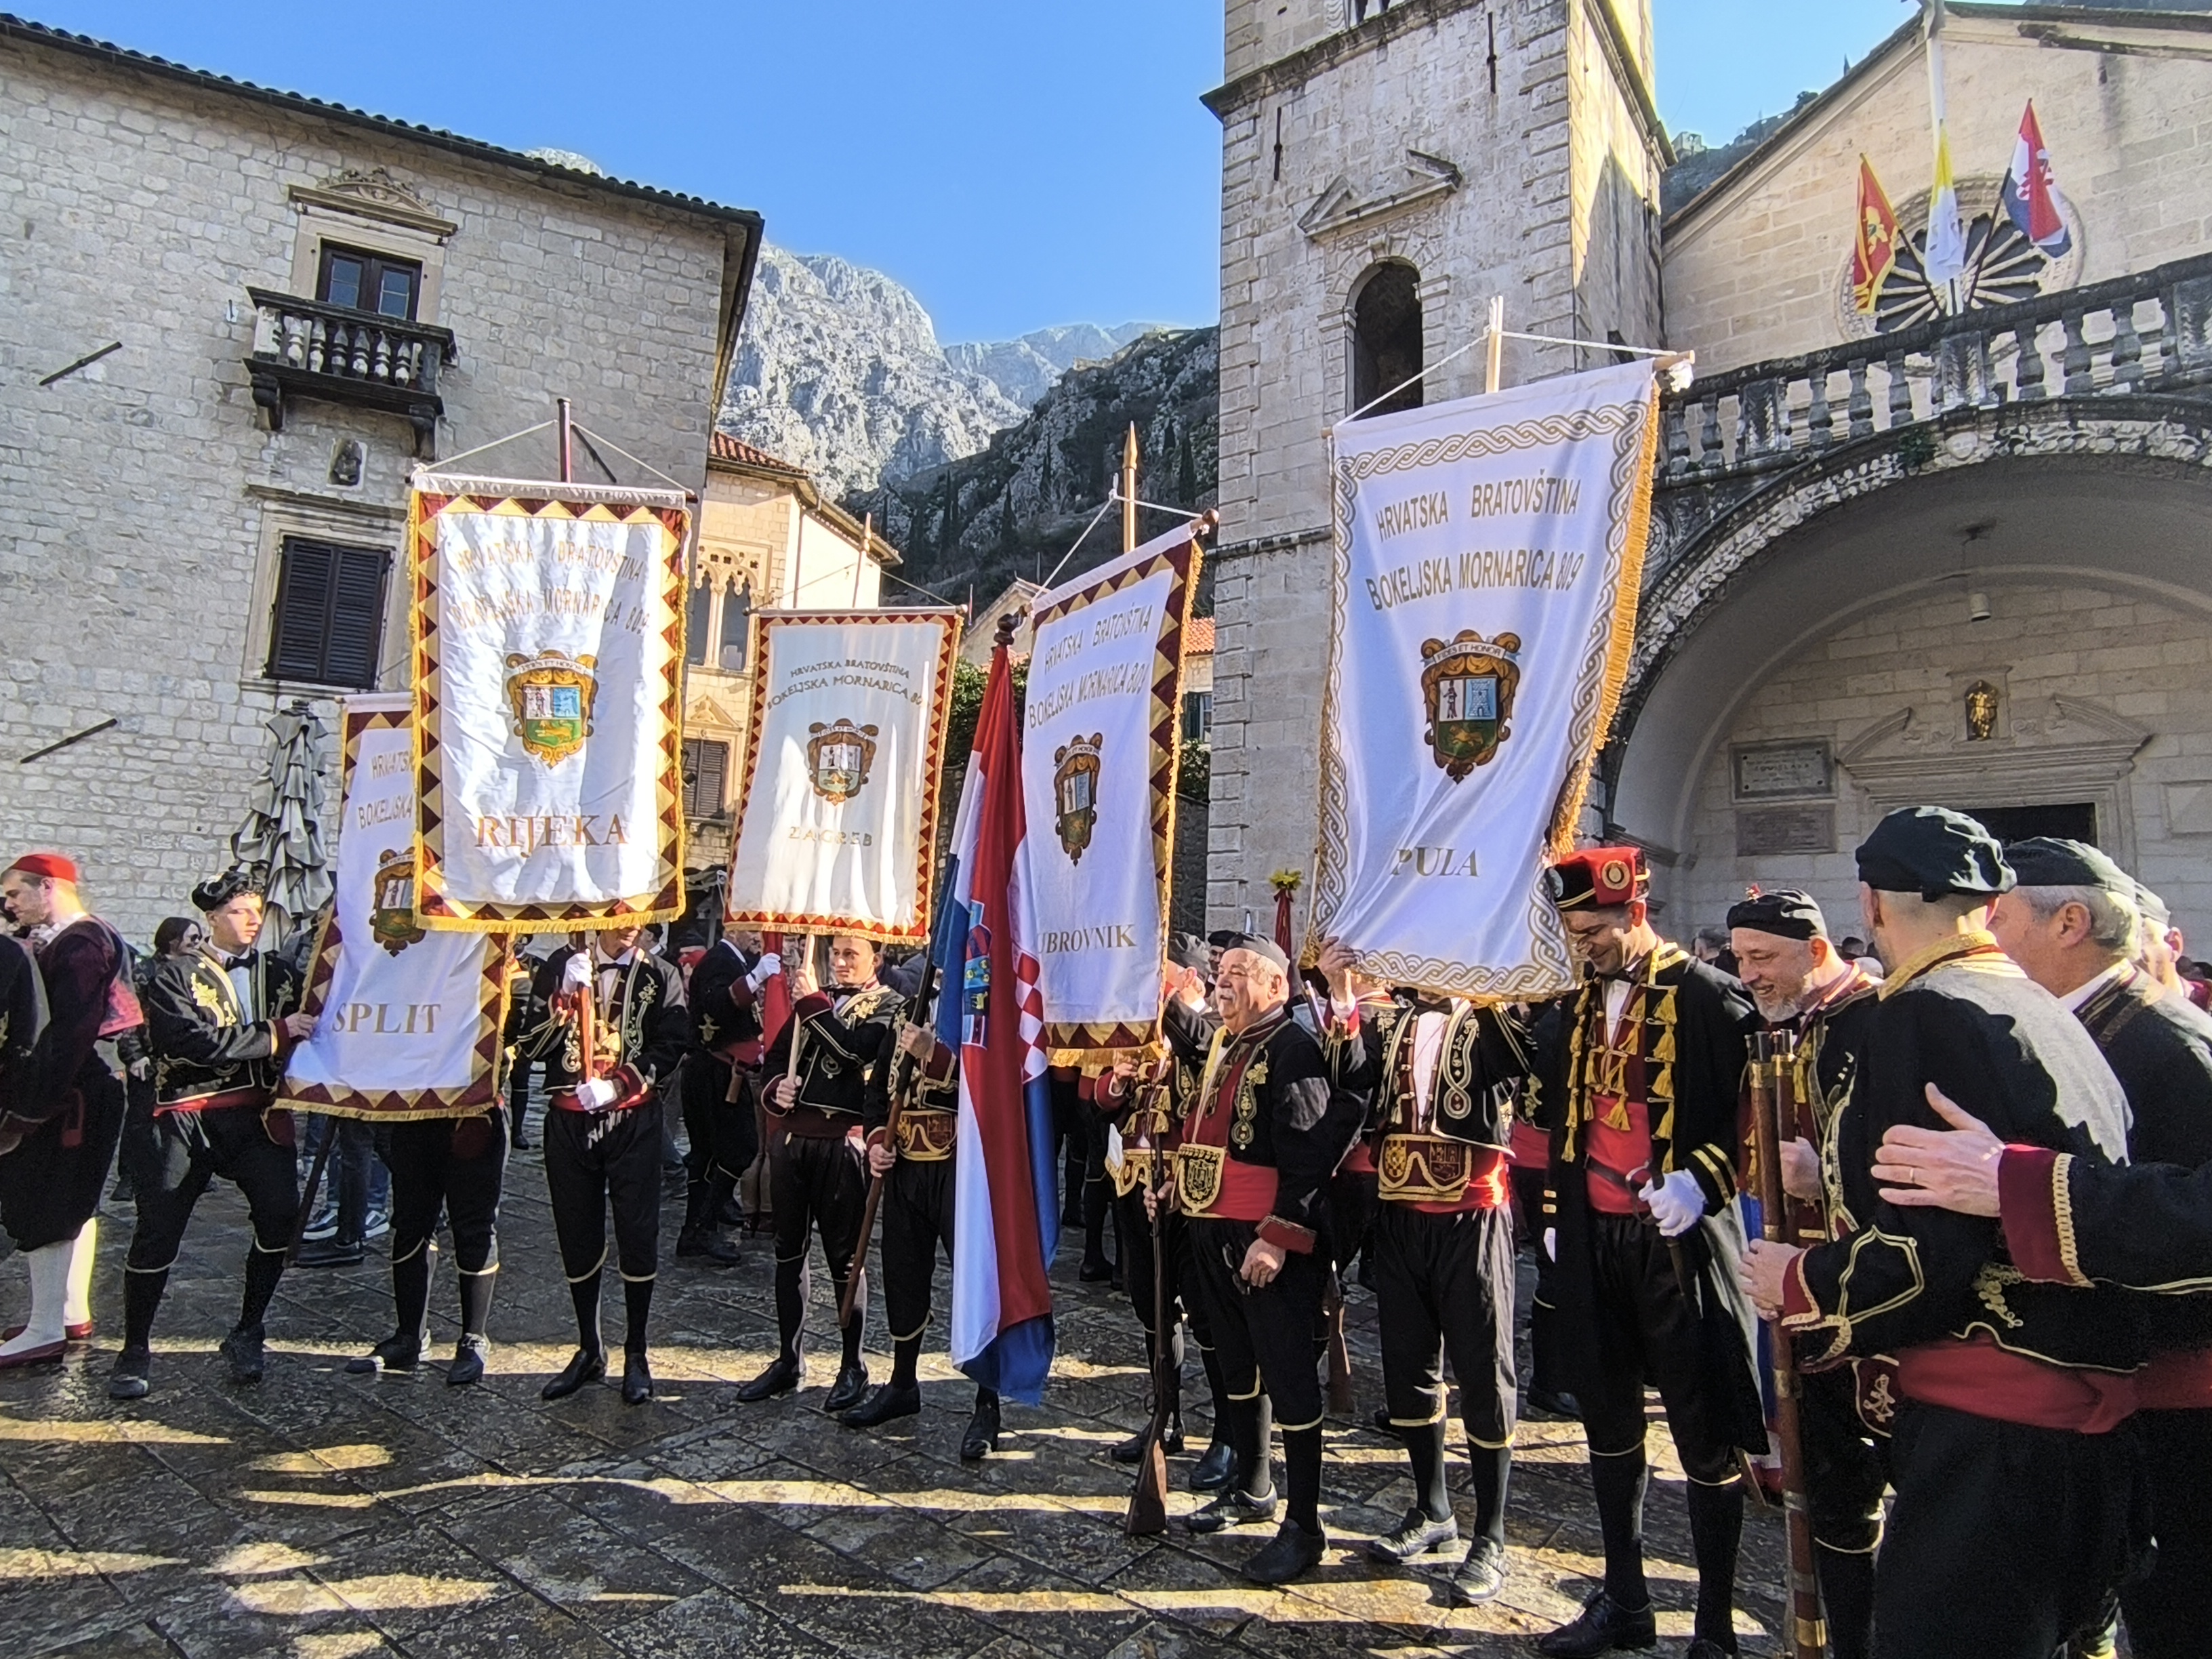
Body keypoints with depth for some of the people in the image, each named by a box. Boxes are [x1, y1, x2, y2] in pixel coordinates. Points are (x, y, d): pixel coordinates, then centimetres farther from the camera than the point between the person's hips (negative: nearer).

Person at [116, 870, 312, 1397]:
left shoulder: (277, 972, 14)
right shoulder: (175, 974, 1)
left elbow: (308, 1026, 12)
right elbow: (194, 1040, -15)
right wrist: (272, 1035, -15)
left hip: (257, 1115, 3)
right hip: (187, 1120, -2)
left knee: (281, 1214, -11)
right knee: (158, 1232, 1)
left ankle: (247, 1334, 9)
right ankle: (135, 1351, 22)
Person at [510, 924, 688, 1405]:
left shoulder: (660, 974, 2)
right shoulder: (562, 966, 5)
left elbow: (670, 1046, -6)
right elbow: (530, 1044, -1)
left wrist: (618, 1085, -18)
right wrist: (567, 996, -15)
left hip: (633, 1122, -1)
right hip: (568, 1122, 2)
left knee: (638, 1238, 0)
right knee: (578, 1237, 10)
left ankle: (636, 1355, 16)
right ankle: (589, 1350, 27)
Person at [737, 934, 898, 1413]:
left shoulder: (887, 1004, -1)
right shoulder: (812, 1000, 16)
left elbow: (857, 1050, -19)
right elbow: (776, 1057, 17)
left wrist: (815, 1005, -12)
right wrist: (777, 1088, -4)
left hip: (842, 1141, -6)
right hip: (791, 1135, 6)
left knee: (845, 1256, 3)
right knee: (788, 1250, 13)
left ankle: (853, 1367, 17)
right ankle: (788, 1361, 26)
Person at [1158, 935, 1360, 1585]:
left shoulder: (1294, 1049, -14)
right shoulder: (1222, 1046, 13)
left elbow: (1310, 1155, -21)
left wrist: (1278, 1236, -25)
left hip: (1269, 1241, -9)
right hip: (1213, 1232, 9)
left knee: (1287, 1375, 1)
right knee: (1236, 1365, 20)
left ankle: (1304, 1524, 14)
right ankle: (1252, 1487, 38)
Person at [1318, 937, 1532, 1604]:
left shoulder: (1494, 1015, -2)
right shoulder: (1387, 1018, 9)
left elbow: (1525, 1057, -24)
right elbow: (1352, 1076, -9)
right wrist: (1343, 994, -19)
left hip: (1471, 1218, -4)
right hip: (1398, 1216, 4)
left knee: (1483, 1374, 5)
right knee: (1409, 1366, 15)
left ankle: (1489, 1536, 20)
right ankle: (1431, 1510, 33)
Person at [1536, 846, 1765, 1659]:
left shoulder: (1709, 996, -9)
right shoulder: (1583, 1003, 10)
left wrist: (1702, 1177, -24)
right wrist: (1558, 1214, 16)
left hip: (1677, 1241, -6)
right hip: (1594, 1240, 7)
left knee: (1703, 1433, 5)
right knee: (1609, 1417, 16)